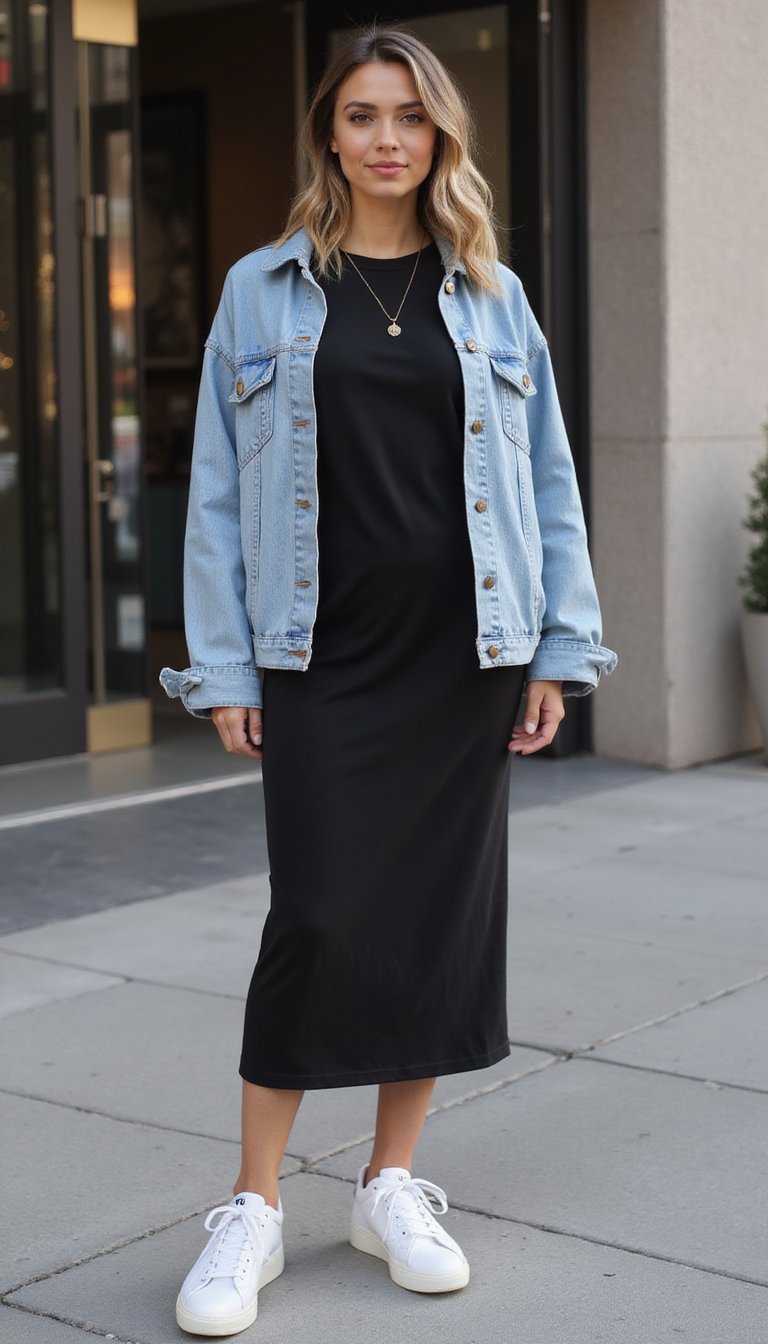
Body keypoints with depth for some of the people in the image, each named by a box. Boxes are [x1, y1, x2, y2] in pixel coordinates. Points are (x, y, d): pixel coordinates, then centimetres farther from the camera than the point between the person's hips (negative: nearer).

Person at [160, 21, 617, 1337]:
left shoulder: (490, 296, 9)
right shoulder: (263, 292, 5)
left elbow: (548, 480, 9)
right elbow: (219, 488, 3)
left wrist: (559, 649, 3)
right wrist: (224, 666, -2)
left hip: (466, 657, 2)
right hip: (323, 658, -2)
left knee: (446, 911, 6)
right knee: (319, 918, -6)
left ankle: (392, 1183, 22)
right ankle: (253, 1210, 8)